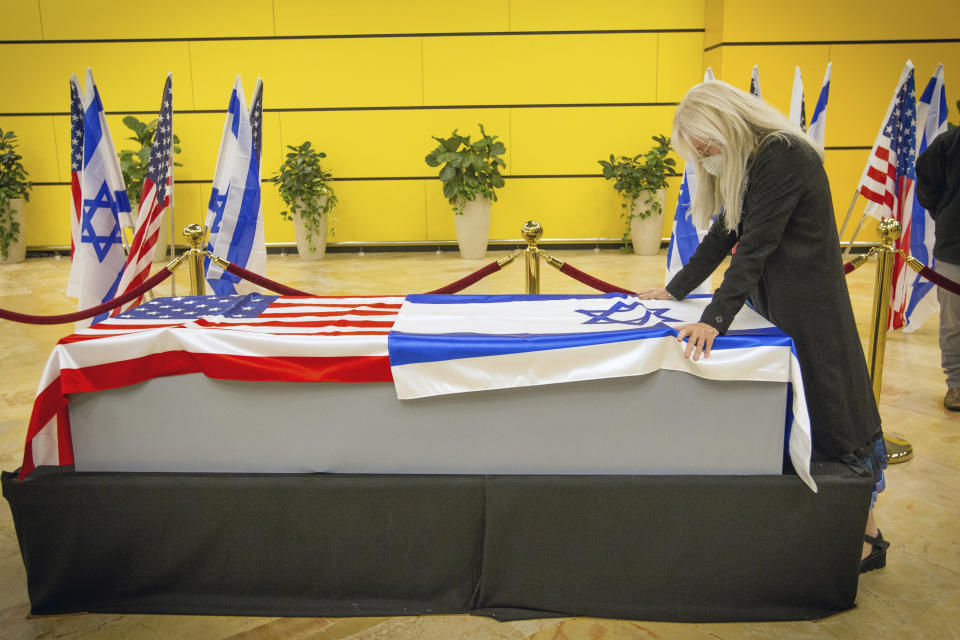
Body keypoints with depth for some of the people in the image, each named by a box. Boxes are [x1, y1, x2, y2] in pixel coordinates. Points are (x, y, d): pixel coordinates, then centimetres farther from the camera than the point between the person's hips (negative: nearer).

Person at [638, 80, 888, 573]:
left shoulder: (785, 157, -19)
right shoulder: (746, 164, 9)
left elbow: (756, 246, -26)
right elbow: (724, 234, 14)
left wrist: (714, 320, -29)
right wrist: (674, 291, 14)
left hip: (808, 306, -9)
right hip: (767, 301, 9)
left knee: (828, 407, 0)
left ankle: (866, 536, 16)